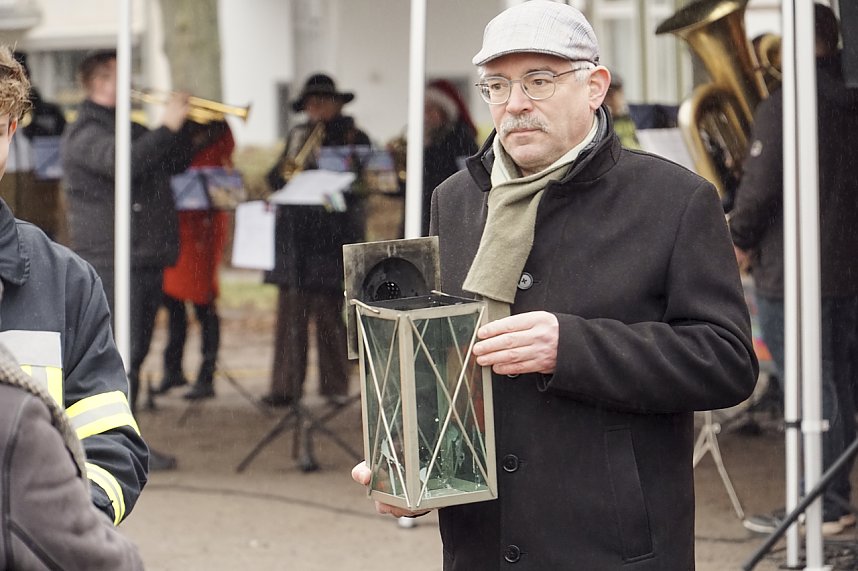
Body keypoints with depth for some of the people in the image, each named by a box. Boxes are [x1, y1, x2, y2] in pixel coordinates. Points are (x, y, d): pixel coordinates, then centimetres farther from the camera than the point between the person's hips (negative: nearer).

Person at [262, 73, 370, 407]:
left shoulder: (352, 138, 4)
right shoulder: (298, 135, 19)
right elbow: (275, 178, 15)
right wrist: (284, 172, -9)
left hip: (330, 234, -4)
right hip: (294, 232, 4)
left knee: (328, 310, -4)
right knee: (291, 309, 0)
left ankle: (335, 385, 5)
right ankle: (286, 386, 1)